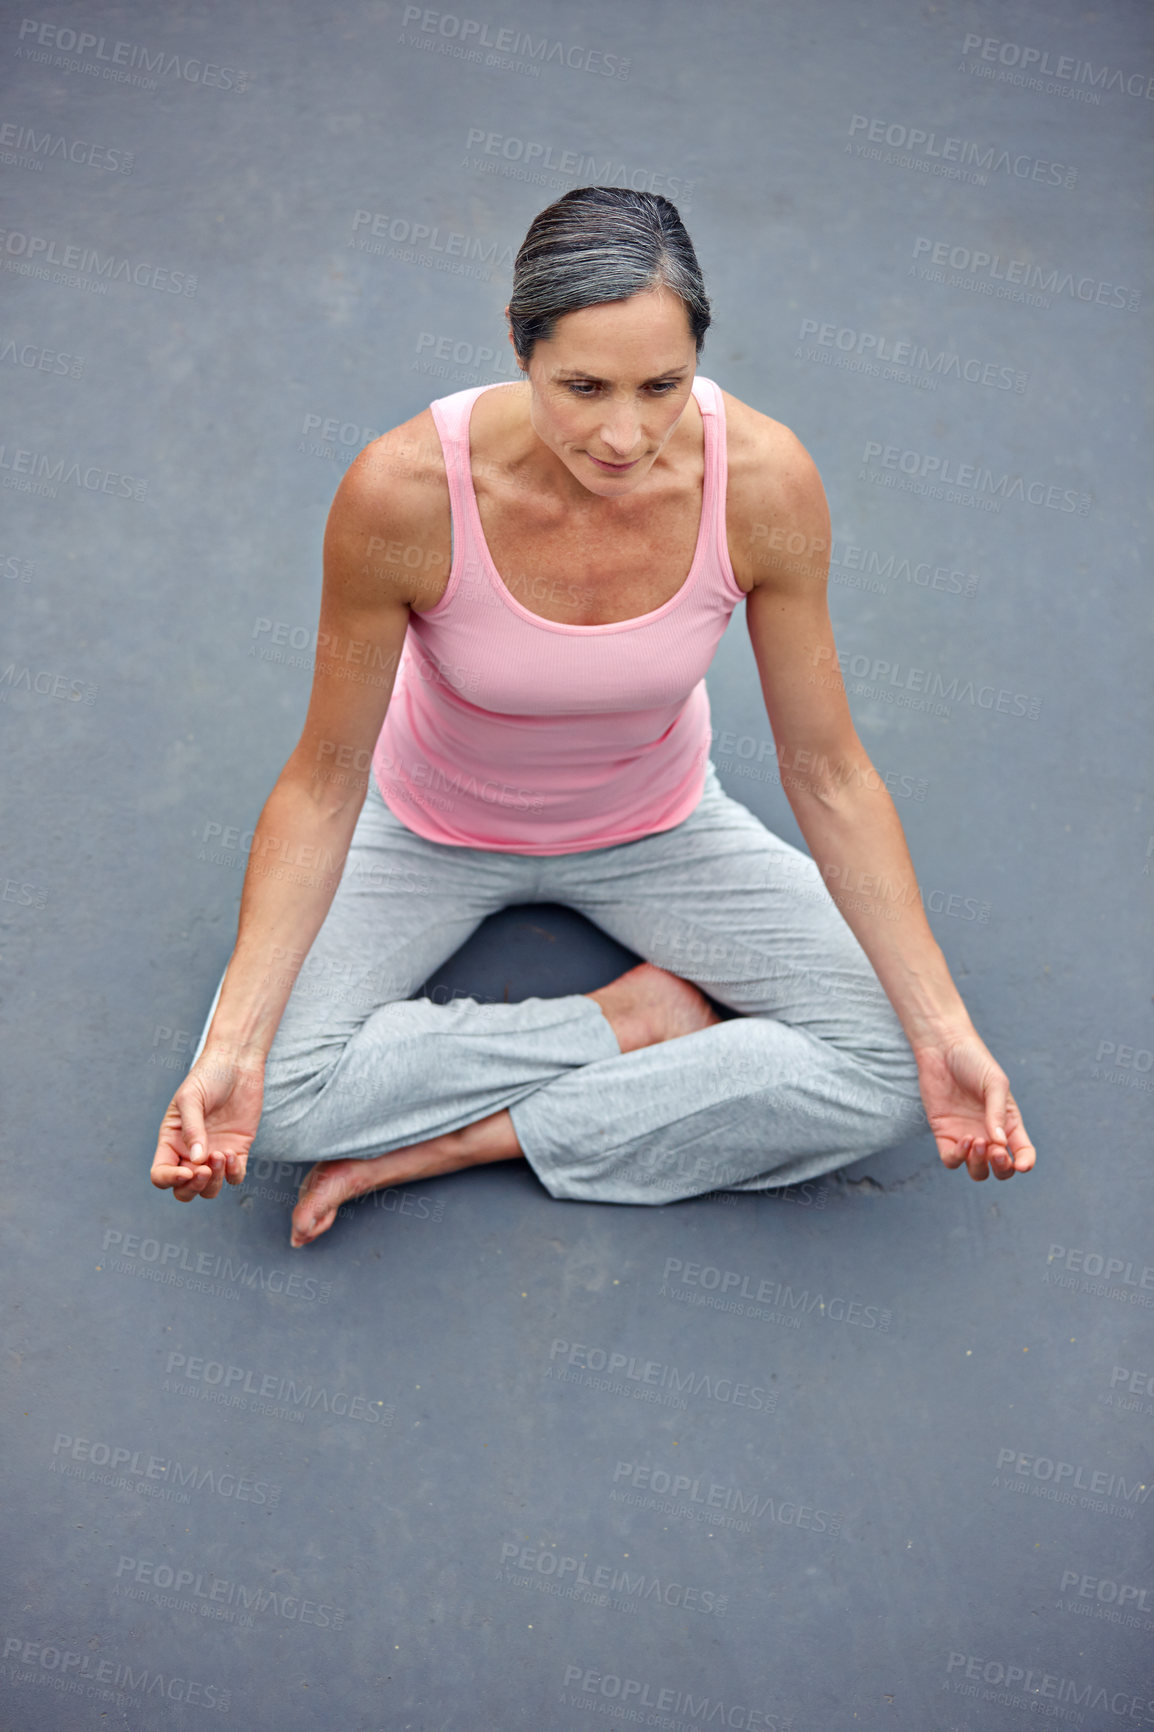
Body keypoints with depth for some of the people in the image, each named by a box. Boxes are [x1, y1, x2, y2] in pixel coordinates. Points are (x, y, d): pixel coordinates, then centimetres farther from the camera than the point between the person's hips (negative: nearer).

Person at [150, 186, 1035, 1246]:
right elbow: (324, 784, -20)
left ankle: (452, 1142, -11)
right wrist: (233, 1042, -28)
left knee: (893, 1074, -16)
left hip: (656, 827, 2)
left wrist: (946, 1026, -20)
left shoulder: (764, 480, -28)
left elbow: (827, 774, -16)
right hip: (436, 826, -1)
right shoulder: (407, 489, -32)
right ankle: (638, 1019, -6)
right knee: (270, 1095, -23)